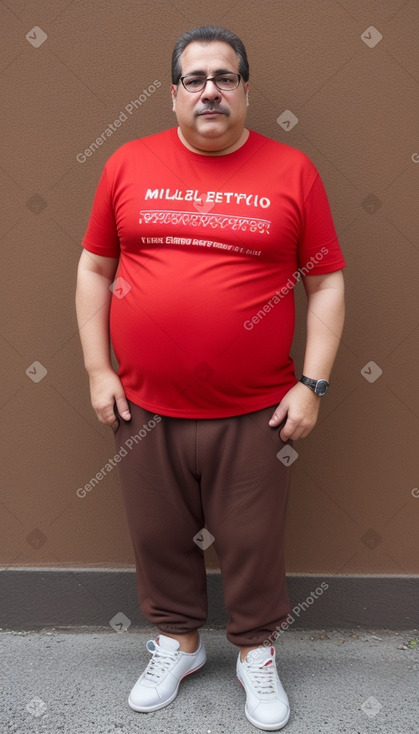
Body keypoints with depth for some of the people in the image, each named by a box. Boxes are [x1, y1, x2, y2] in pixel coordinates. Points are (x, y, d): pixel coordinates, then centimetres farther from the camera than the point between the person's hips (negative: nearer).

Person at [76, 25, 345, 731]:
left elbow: (326, 284, 1)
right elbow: (94, 269, 7)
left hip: (254, 413, -1)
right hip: (144, 407, 2)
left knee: (253, 541, 12)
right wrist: (97, 370, 1)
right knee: (159, 536, 15)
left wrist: (312, 384, -6)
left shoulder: (292, 171, 0)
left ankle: (257, 651, 37)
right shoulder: (129, 164, 3)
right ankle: (177, 639, 40)